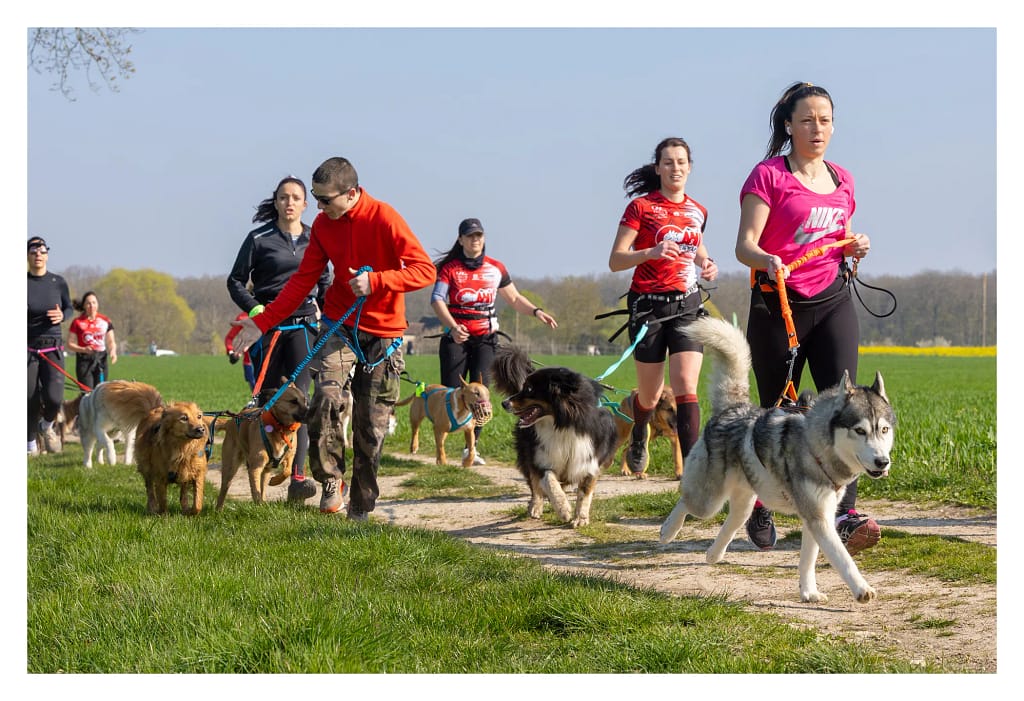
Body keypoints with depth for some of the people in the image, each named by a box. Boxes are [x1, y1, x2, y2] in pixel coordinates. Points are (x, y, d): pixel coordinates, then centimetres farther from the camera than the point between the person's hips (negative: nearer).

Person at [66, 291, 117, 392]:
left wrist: (113, 351, -9)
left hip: (101, 358, 3)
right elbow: (70, 344, 1)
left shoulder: (105, 320, 7)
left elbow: (111, 341, 12)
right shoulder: (77, 322, 0)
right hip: (84, 360, -3)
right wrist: (83, 349, -16)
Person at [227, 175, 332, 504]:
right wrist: (252, 306, -11)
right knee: (268, 398, 3)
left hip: (304, 325, 1)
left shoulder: (315, 240, 11)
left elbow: (324, 283, 20)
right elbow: (236, 280, 5)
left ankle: (298, 477, -18)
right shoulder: (259, 239, 3)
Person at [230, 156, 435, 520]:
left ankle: (361, 505, 13)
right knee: (327, 396, -23)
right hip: (338, 326, 3)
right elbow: (303, 280, 6)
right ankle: (331, 480, -9)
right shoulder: (323, 225, 1)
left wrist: (375, 281, -29)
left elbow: (425, 270, -18)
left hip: (383, 333, -3)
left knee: (371, 424, 0)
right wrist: (261, 321, 1)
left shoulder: (384, 218, -14)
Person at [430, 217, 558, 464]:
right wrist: (453, 327, -30)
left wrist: (536, 311, 0)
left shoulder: (495, 269, 10)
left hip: (485, 338, 2)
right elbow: (437, 300, -14)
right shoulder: (450, 268, -1)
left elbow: (514, 298, 19)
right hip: (456, 337, -2)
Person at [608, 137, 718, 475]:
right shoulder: (641, 206, -5)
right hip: (649, 305, -3)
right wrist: (651, 252, -26)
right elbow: (615, 260, -9)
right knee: (650, 397, 8)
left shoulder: (697, 210, 10)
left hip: (687, 305, 3)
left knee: (686, 387, -13)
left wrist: (706, 264, 7)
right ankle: (638, 436, 43)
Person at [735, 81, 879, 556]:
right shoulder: (768, 175, -4)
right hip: (777, 304, -4)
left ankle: (845, 514, -21)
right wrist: (767, 261, -34)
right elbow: (744, 244, -12)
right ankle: (757, 506, 29)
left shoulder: (842, 181, 14)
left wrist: (857, 248, 3)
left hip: (832, 302, 4)